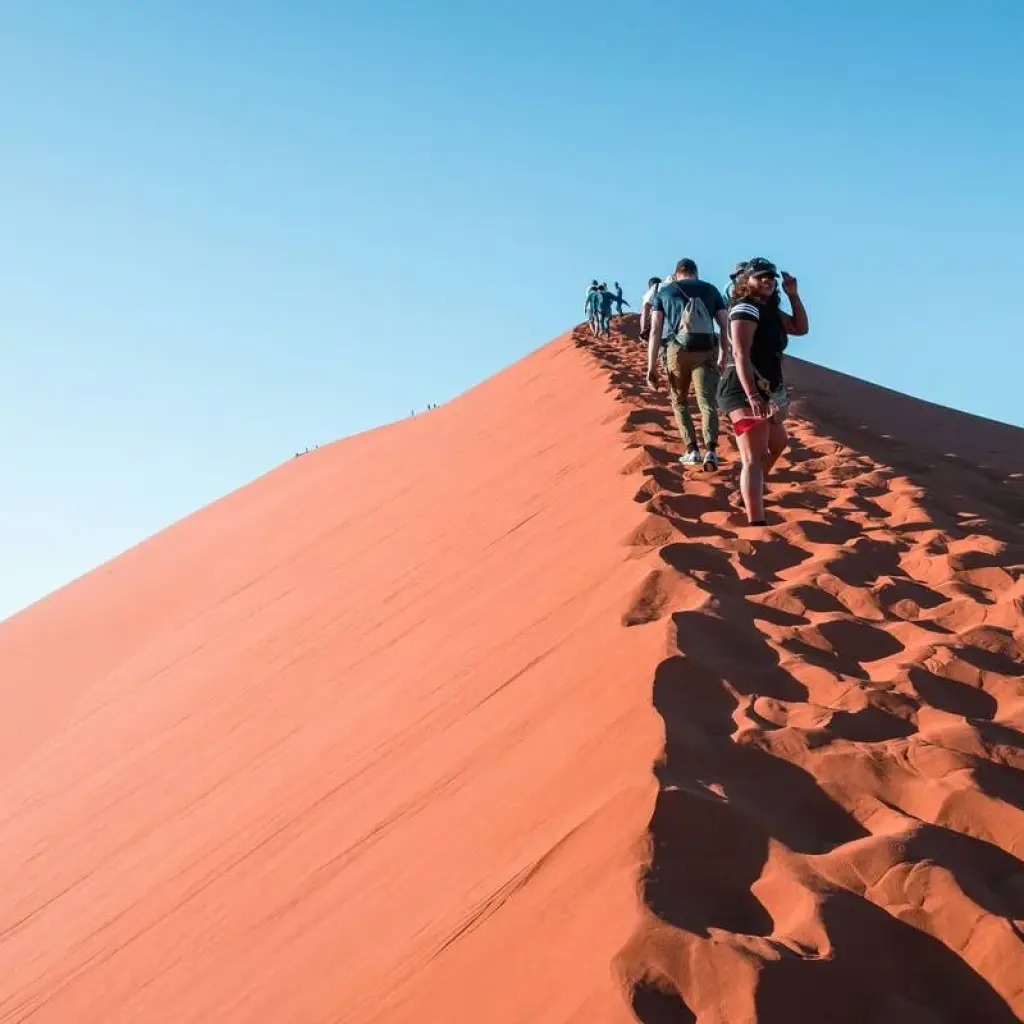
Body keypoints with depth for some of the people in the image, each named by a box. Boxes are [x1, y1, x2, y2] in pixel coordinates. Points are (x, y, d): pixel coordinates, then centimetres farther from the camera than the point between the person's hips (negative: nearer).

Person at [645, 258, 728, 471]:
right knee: (708, 403, 0)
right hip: (706, 351, 0)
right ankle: (711, 450, -21)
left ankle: (692, 450, 8)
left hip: (676, 350, 0)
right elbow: (725, 325, 9)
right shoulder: (711, 289, 15)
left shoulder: (663, 292, 12)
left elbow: (655, 330, 3)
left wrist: (651, 366, 1)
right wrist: (723, 355, 18)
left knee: (679, 401, 18)